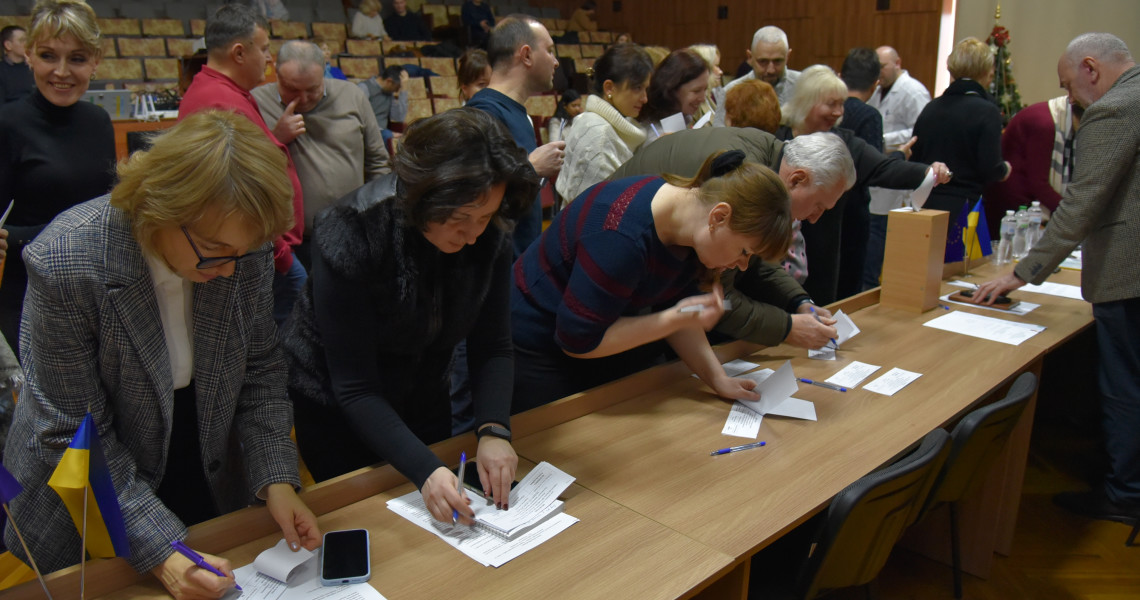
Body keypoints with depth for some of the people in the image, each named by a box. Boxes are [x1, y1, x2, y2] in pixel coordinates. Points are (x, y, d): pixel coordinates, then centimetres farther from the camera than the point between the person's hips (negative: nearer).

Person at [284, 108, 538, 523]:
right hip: (333, 411, -4)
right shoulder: (349, 237, -32)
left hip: (425, 403, 5)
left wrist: (494, 430, -29)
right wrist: (425, 470, -40)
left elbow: (492, 347, -13)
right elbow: (355, 388, -30)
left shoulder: (490, 234, -18)